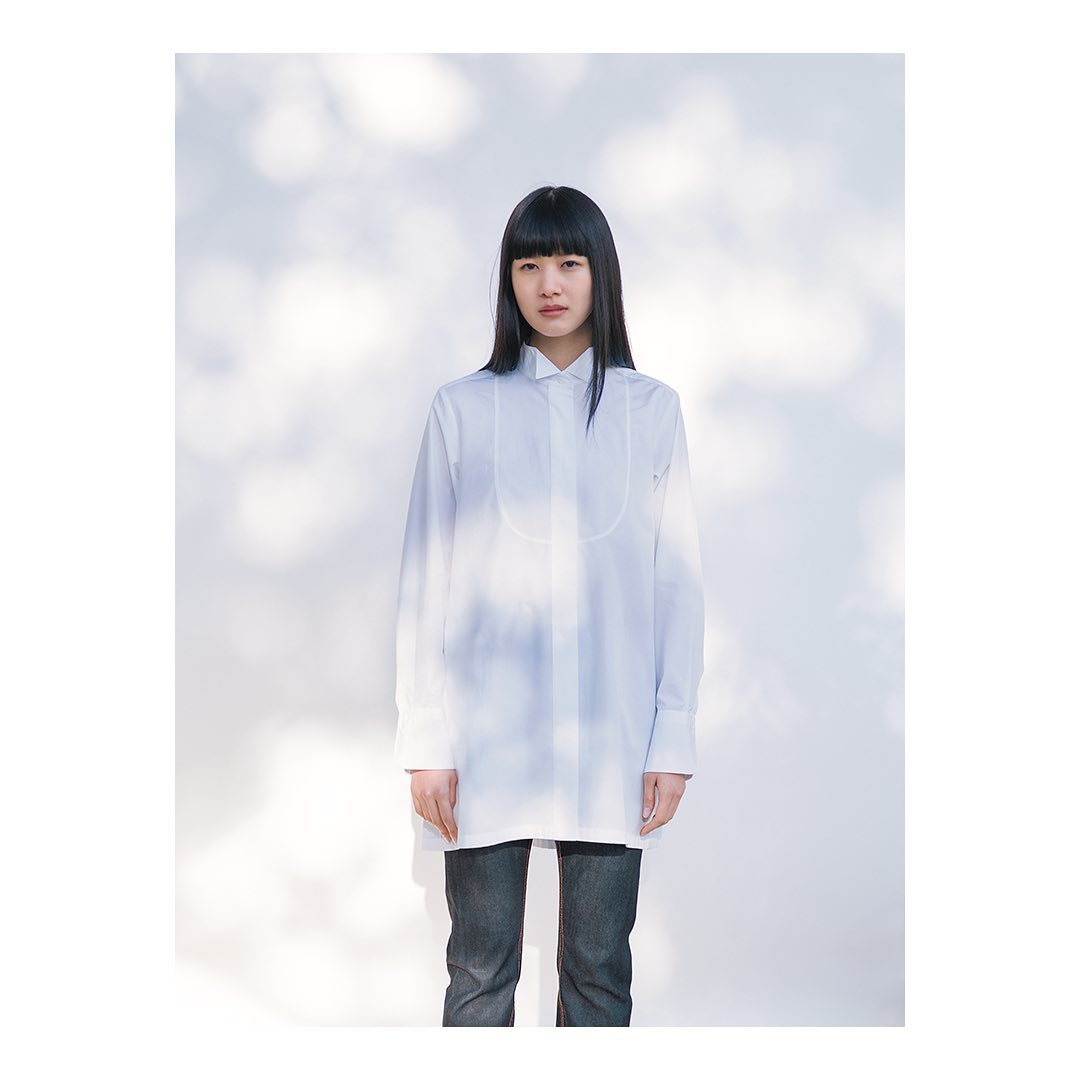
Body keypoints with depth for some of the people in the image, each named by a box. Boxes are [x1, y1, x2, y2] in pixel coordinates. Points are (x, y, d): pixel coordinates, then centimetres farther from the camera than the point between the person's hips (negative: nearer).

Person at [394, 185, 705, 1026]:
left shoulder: (652, 409, 5)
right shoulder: (462, 409, 3)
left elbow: (679, 581, 4)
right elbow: (427, 585, 3)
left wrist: (674, 737, -1)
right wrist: (425, 743, -2)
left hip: (611, 736, 1)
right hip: (488, 733, 0)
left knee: (600, 971, 7)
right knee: (481, 972, 6)